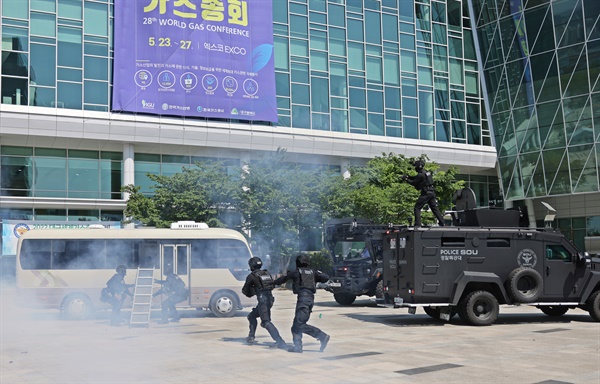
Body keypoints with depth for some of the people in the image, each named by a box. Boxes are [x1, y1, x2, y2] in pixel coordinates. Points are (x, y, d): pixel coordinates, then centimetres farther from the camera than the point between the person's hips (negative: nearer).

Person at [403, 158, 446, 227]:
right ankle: (442, 222, 19)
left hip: (426, 193, -9)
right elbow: (416, 178, 23)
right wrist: (408, 176, 13)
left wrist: (406, 179, 2)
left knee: (417, 208, -4)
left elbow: (414, 183, -7)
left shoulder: (421, 174, -14)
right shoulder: (426, 172, 14)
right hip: (432, 192, 9)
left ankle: (417, 224, -11)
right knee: (434, 208, 17)